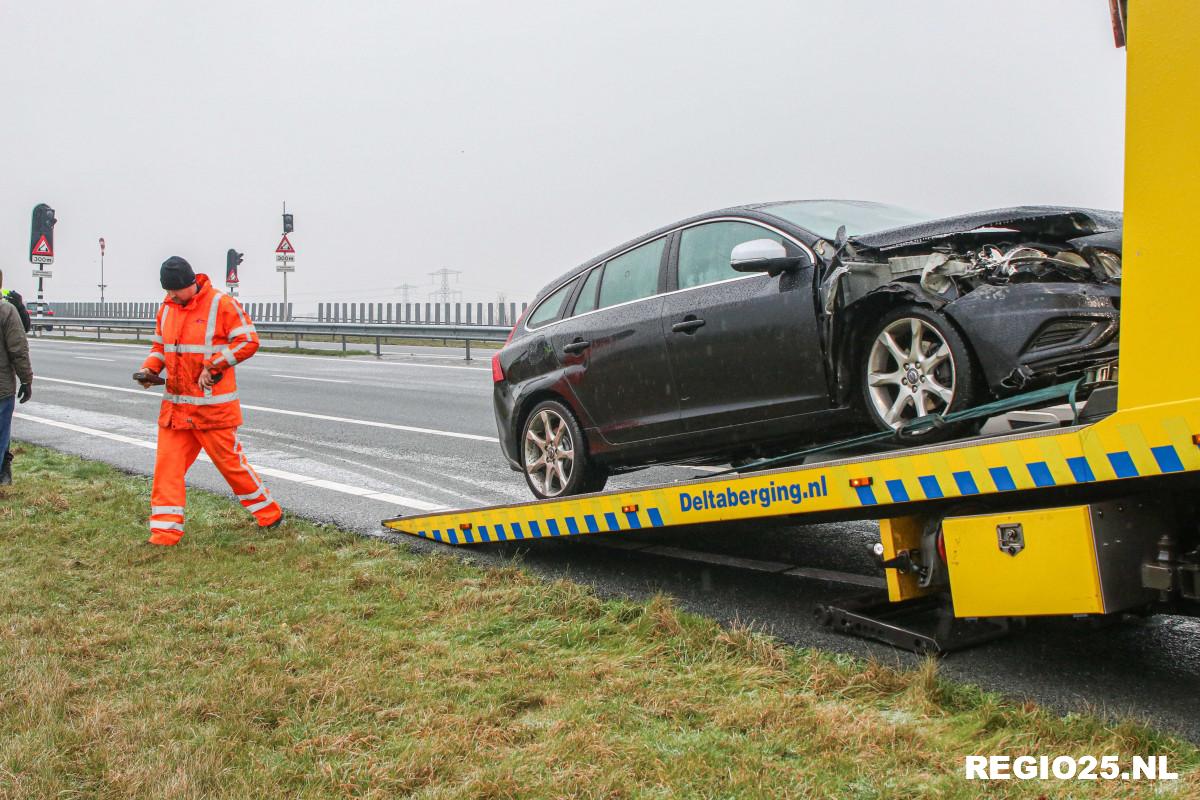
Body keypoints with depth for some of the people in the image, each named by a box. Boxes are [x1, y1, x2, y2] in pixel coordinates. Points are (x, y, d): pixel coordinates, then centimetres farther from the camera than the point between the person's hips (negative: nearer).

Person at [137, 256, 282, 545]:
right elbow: (160, 346, 21)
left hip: (213, 405, -6)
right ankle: (165, 533, 5)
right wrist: (149, 368, 1)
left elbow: (248, 340, -12)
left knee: (230, 461, 4)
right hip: (175, 405, 6)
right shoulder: (167, 307, 10)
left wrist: (213, 366, -17)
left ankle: (270, 515, 23)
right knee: (167, 464, 0)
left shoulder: (221, 304, -10)